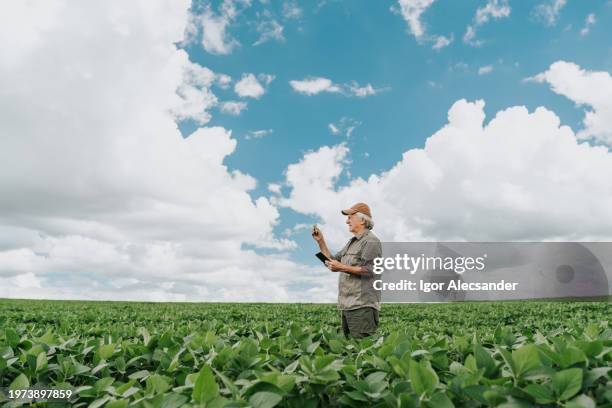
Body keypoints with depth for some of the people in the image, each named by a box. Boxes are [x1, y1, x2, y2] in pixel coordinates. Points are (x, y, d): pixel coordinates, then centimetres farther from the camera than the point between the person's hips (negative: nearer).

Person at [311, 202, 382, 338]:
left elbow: (370, 270, -17)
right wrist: (320, 241, 14)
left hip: (362, 306, -9)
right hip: (346, 306, 9)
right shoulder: (352, 242, 23)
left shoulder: (371, 241, -6)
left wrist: (342, 268, -20)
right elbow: (332, 262, 22)